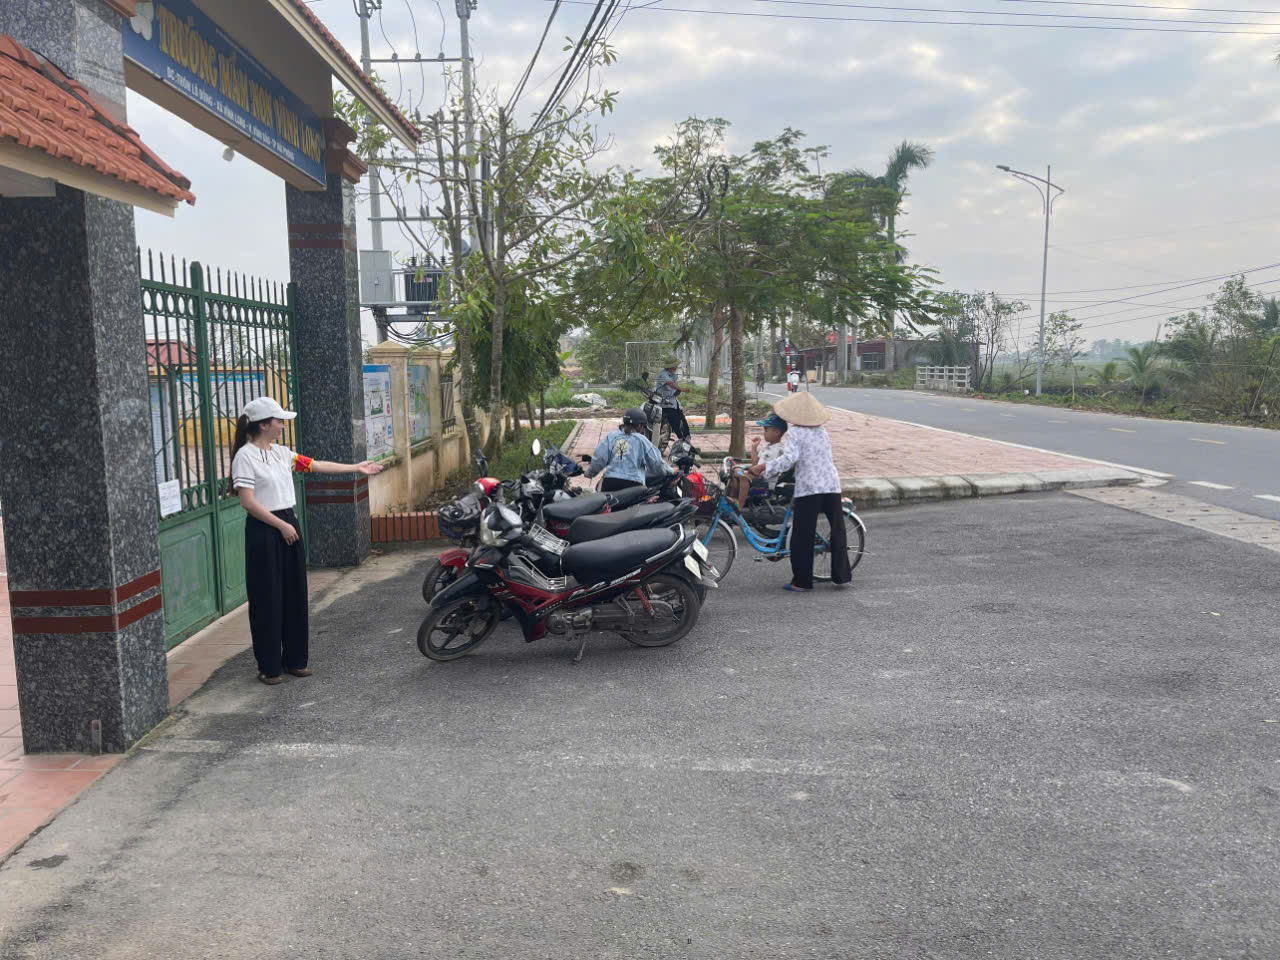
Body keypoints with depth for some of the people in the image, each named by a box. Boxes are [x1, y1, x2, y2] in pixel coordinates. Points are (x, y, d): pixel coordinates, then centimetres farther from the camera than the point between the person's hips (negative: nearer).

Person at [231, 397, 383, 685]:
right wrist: (281, 526, -16)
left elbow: (316, 465, 15)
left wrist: (356, 468, 17)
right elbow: (248, 502, -17)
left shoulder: (281, 453, 10)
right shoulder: (245, 456, -12)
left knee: (295, 594, 11)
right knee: (268, 599, 0)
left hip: (288, 525, 8)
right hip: (263, 531, -8)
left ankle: (295, 659, 22)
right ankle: (269, 666, 11)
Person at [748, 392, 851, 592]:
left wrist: (762, 467, -12)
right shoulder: (822, 431, 15)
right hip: (832, 485, 6)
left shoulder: (795, 432, -5)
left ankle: (802, 581, 5)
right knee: (838, 531, 14)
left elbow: (789, 459, -18)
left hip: (808, 487, -6)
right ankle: (841, 574, 17)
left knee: (802, 536, 2)